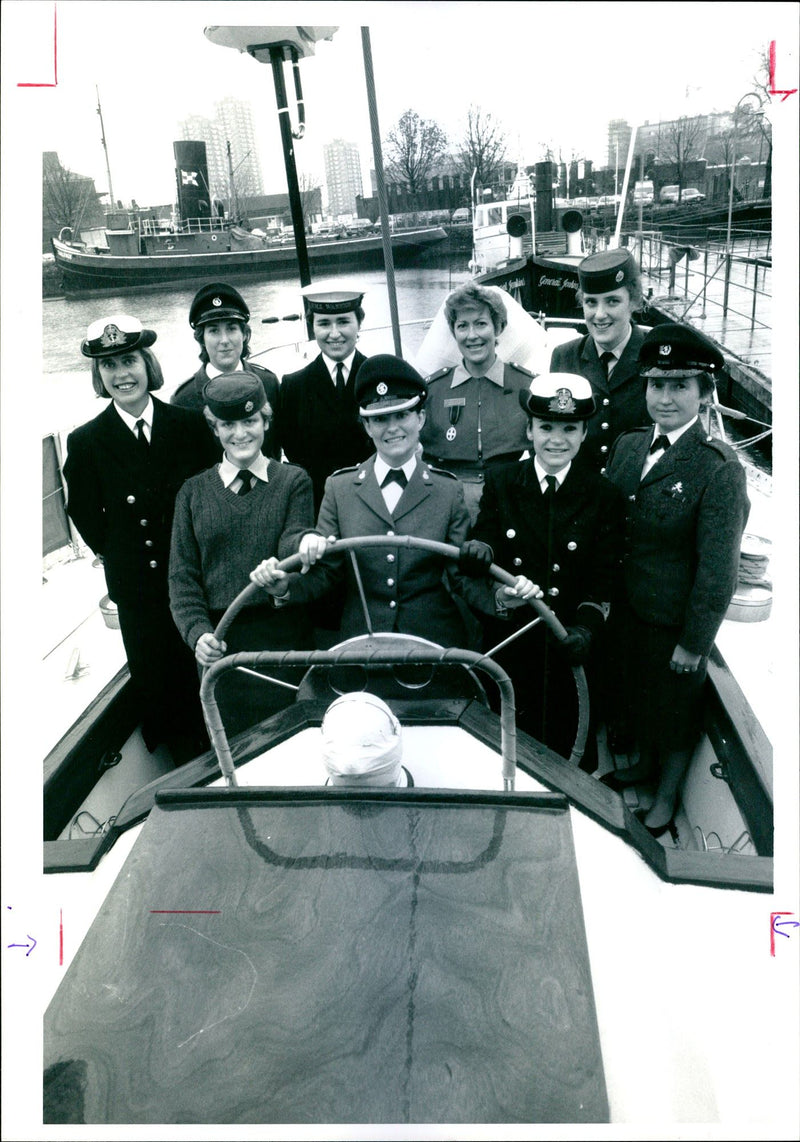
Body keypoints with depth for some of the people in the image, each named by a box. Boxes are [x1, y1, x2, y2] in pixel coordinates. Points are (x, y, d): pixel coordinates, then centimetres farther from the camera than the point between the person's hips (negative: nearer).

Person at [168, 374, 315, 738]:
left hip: (283, 640, -1)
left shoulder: (293, 481, 5)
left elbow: (292, 545, -8)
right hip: (220, 645, 1)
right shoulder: (193, 492, 8)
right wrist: (198, 632, -13)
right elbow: (182, 576, 3)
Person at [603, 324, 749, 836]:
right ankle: (646, 763, 53)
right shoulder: (627, 446, -2)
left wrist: (694, 642, -15)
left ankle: (666, 801, 40)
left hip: (676, 621, -5)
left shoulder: (720, 468, -21)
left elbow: (718, 568, -19)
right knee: (639, 694, 26)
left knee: (676, 707, 16)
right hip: (627, 608, 6)